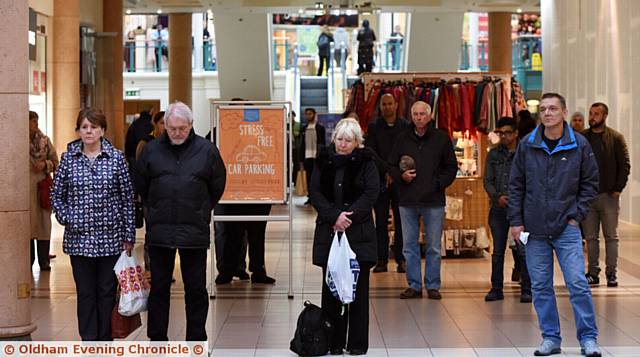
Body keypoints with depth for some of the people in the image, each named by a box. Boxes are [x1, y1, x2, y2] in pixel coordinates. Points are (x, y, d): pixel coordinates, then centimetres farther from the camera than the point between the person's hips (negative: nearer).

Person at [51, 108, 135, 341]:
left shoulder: (116, 158, 0)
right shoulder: (68, 158, 3)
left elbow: (127, 198, 1)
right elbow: (56, 194, 12)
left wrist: (129, 236, -1)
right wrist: (65, 218, -3)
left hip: (110, 237, -1)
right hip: (79, 238, 1)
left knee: (107, 292, 6)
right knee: (85, 293, 5)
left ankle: (105, 342, 16)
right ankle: (89, 341, 12)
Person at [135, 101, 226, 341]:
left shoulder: (206, 150, 0)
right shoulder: (152, 150, 2)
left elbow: (217, 186, 10)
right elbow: (141, 185, 14)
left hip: (194, 231, -1)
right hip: (159, 230, 1)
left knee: (196, 289, 5)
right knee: (159, 287, 9)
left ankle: (196, 341, 15)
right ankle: (157, 339, 19)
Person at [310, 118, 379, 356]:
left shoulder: (366, 162, 3)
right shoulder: (324, 161, 8)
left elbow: (371, 193, -5)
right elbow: (315, 193, 1)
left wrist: (348, 216, -14)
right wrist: (334, 216, -12)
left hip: (359, 232, -2)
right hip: (329, 231, 2)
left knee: (358, 287, 0)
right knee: (331, 287, 3)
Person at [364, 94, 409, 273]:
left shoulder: (406, 126, 7)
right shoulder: (373, 127, 7)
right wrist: (387, 169, -13)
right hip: (380, 179, 0)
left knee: (401, 222, -1)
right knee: (381, 222, 1)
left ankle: (401, 260, 4)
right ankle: (381, 260, 5)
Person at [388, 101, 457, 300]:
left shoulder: (441, 138, 2)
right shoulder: (403, 139, 7)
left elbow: (451, 167, 7)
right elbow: (391, 166, 13)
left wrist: (439, 183, -6)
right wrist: (401, 176, -7)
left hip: (433, 201, -2)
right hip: (407, 201, 2)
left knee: (434, 247, 4)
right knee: (409, 246, 6)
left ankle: (432, 286, 13)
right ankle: (414, 285, 14)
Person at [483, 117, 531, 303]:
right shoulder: (493, 155, 11)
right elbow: (487, 181, 8)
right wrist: (497, 197, -9)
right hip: (498, 209, 3)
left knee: (524, 250, -5)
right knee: (497, 251, 8)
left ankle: (526, 289, 3)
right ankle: (496, 288, 16)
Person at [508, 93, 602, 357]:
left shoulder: (579, 145, -1)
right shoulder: (527, 145, 2)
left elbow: (590, 183, 7)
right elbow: (516, 185, 7)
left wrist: (577, 215, -2)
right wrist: (516, 221, 2)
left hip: (566, 227, -2)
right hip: (534, 228, 2)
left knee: (578, 283, -6)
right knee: (540, 286, 6)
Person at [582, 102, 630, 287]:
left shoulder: (616, 138, 2)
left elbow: (625, 165, 0)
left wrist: (618, 188, -7)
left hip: (609, 195, -2)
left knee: (611, 236, 2)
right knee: (590, 237, 5)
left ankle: (611, 274, 7)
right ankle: (593, 272, 11)